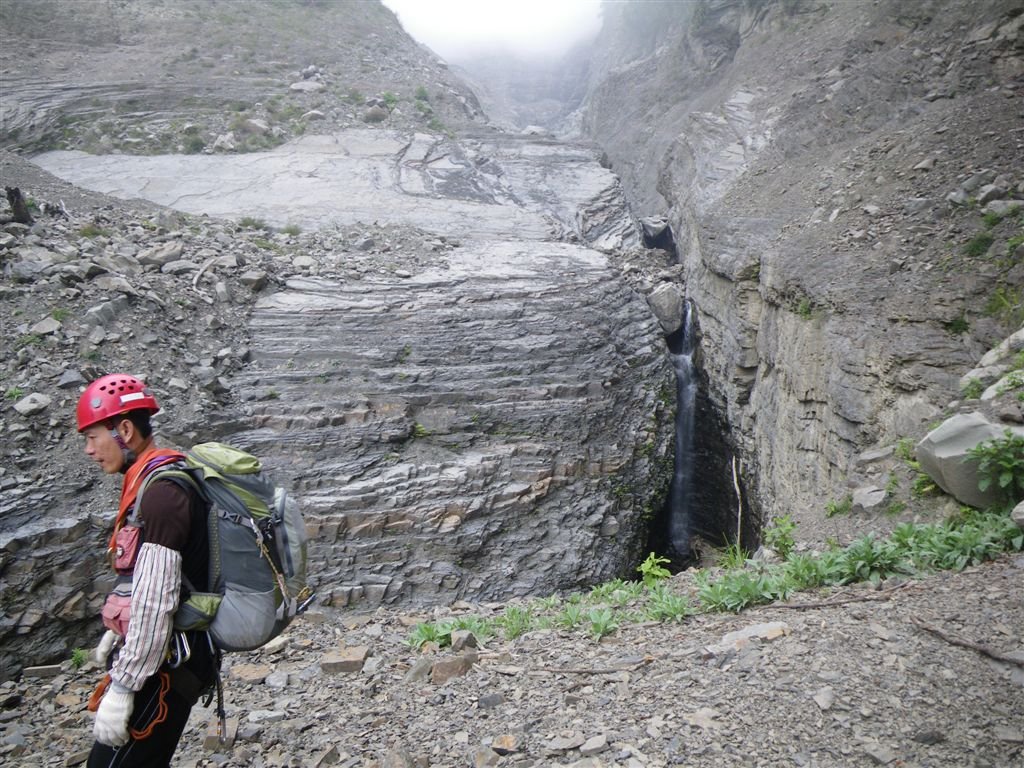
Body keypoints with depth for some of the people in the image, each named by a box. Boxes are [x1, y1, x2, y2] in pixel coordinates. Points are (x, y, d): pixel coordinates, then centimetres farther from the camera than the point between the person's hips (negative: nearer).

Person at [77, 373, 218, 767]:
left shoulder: (161, 492, -22)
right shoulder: (152, 482, 11)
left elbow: (155, 600, -26)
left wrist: (121, 686, -21)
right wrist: (116, 632, 30)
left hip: (167, 659, -10)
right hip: (164, 650, 10)